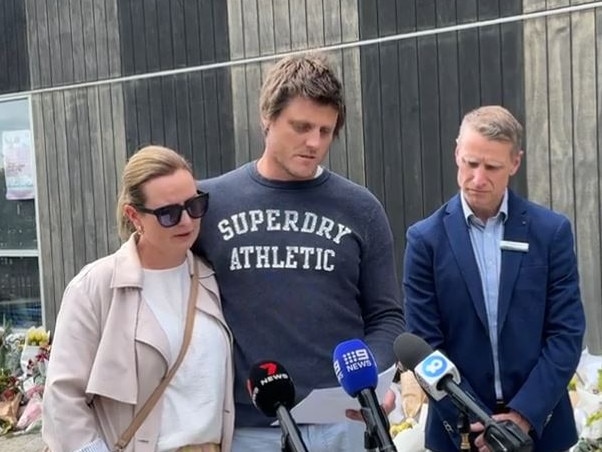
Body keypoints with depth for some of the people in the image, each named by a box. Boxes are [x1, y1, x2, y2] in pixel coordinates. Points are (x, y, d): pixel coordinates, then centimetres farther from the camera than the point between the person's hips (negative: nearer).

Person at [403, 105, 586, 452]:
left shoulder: (552, 230, -3)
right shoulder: (426, 239, -6)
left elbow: (567, 333, -5)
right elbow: (425, 344, -6)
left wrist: (524, 414, -13)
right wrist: (474, 421, -14)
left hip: (540, 424, 1)